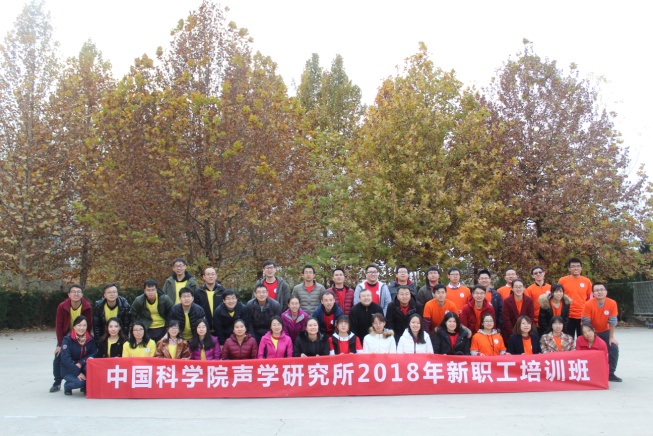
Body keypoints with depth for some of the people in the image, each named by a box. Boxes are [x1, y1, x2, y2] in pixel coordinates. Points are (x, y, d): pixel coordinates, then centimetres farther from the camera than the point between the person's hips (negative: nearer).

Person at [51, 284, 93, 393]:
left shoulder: (87, 307, -22)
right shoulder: (62, 307, -21)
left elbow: (89, 325, -11)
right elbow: (58, 326, -14)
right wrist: (60, 344, -13)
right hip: (65, 336, 1)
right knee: (58, 357, -1)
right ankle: (57, 383, 15)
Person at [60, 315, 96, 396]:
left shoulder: (90, 338, -3)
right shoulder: (67, 339, -14)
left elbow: (94, 353, -8)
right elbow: (65, 359, -20)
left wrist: (81, 363, -24)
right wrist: (77, 373, -26)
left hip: (83, 368, 3)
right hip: (69, 370, -3)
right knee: (79, 382, -32)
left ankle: (86, 386, -5)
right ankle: (67, 386, 5)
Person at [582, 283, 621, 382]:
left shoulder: (612, 303, -20)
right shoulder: (589, 304, -26)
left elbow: (612, 321, -13)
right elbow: (585, 322, -21)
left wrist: (611, 337, -9)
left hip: (605, 332, 2)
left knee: (614, 349, -12)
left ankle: (611, 373, 2)